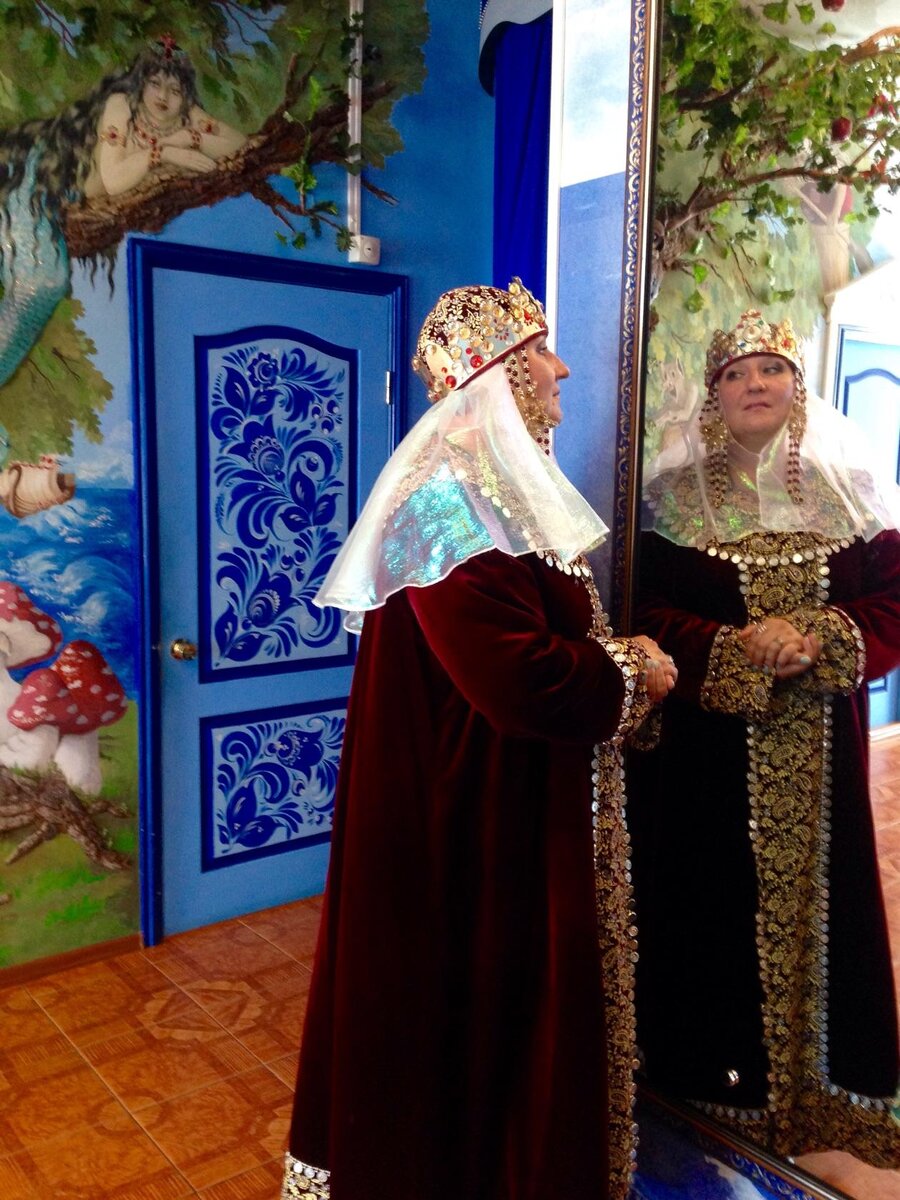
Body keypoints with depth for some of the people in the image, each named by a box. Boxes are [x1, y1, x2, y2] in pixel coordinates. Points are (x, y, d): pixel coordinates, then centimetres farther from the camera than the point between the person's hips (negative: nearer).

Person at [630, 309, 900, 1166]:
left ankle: (822, 1077, 29)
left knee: (818, 895, 9)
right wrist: (736, 648, -21)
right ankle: (721, 1076, 23)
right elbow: (651, 616, -6)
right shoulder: (676, 496, 0)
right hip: (709, 749, -2)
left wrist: (818, 638, -16)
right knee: (714, 901, 3)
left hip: (821, 748, 2)